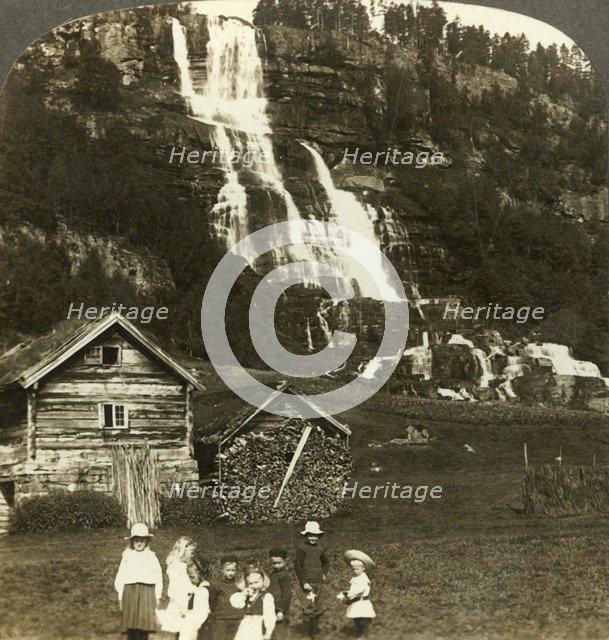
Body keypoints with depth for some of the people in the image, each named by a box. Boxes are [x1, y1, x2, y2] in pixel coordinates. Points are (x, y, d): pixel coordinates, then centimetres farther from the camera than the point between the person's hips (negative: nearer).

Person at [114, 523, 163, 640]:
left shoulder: (151, 557, 7)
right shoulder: (127, 556, 8)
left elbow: (158, 577, 8)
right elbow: (120, 577, 9)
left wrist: (157, 596, 4)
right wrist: (121, 595, 4)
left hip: (147, 592, -1)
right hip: (130, 592, 1)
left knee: (144, 627, -7)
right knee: (131, 627, -3)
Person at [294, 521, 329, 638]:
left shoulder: (320, 549, 12)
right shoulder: (302, 548, -5)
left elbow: (326, 562, 31)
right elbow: (297, 566, -8)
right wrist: (304, 582, -12)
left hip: (319, 582, 6)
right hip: (308, 582, -6)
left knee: (319, 608, 6)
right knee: (312, 605, -16)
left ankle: (315, 631, 19)